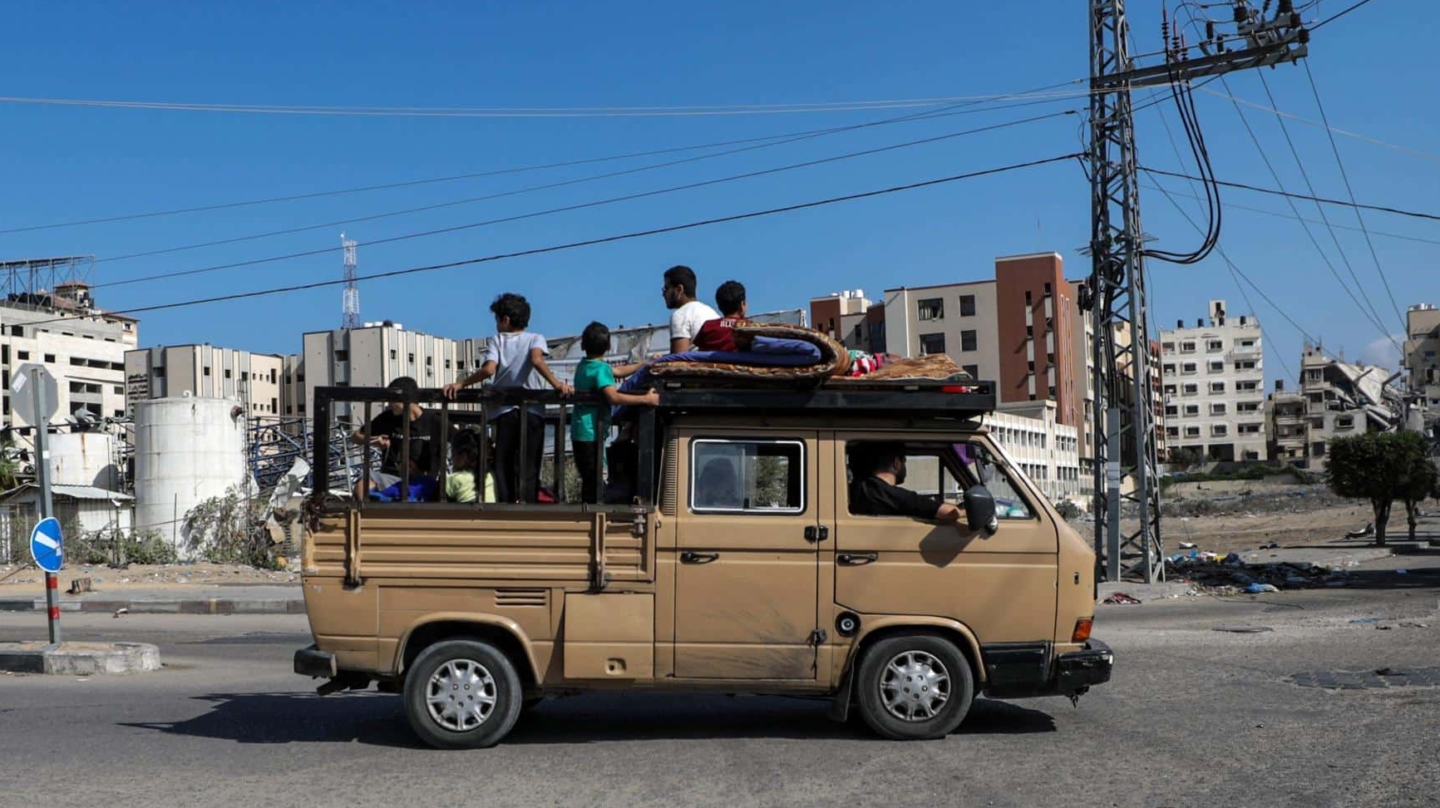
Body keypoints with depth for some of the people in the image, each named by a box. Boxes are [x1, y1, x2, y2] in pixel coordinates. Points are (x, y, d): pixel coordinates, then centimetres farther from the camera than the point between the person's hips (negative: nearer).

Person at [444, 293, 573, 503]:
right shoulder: (535, 339, 8)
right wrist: (556, 384, -19)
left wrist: (459, 384, -4)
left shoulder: (496, 341, 8)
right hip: (532, 411, 0)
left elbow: (489, 369, -8)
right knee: (528, 468, 0)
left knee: (504, 467, 5)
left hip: (505, 411, 0)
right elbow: (537, 360, -13)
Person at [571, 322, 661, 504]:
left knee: (589, 480, 14)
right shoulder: (601, 368, -15)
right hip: (591, 433, -9)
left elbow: (618, 371, 21)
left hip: (580, 432, 9)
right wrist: (646, 399, -27)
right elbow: (613, 397, -30)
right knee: (592, 481, -7)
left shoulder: (583, 365, 12)